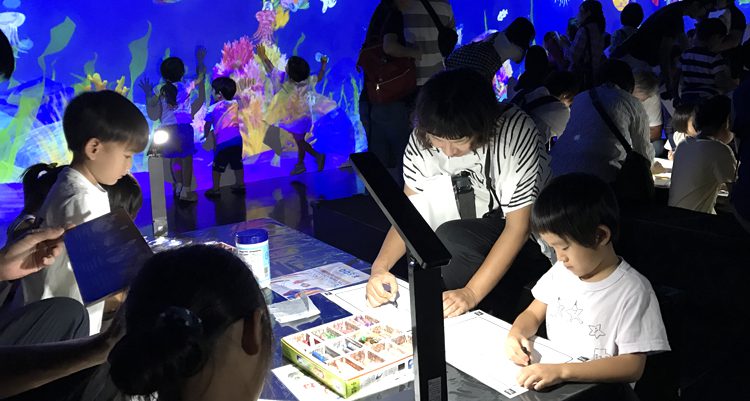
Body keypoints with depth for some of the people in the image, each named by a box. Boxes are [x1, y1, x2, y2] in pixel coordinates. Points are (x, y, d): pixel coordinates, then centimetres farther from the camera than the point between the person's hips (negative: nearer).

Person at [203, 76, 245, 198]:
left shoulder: (213, 108, -1)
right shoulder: (235, 104, 8)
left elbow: (207, 126, 6)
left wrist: (206, 135, 24)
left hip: (222, 142, -4)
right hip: (237, 138, 4)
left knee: (217, 167, 7)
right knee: (237, 164, 18)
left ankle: (215, 189, 12)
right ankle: (240, 184, 26)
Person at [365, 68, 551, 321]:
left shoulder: (515, 132, -30)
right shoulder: (423, 139, -16)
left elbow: (518, 227, -26)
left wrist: (471, 293, -33)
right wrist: (379, 267, -29)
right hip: (492, 222, 5)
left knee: (448, 239, -28)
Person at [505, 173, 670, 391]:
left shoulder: (632, 291, -14)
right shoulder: (561, 271, 5)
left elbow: (633, 366, -18)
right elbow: (533, 314, 15)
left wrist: (562, 371, -28)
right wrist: (516, 333, -8)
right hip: (548, 380, 5)